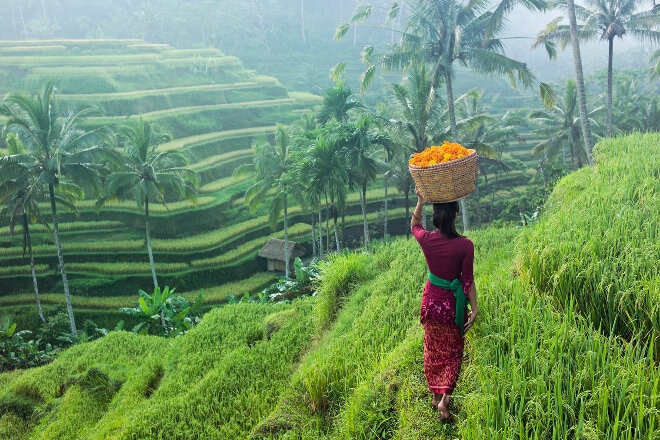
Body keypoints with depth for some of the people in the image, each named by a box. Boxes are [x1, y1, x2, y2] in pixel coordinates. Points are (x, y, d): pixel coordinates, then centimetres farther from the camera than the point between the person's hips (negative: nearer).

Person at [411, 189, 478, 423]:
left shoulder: (426, 239, -13)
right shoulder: (465, 245, -19)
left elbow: (414, 225, 12)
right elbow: (467, 279, -13)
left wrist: (420, 202, 1)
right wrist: (474, 309, -3)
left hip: (431, 301, 2)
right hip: (453, 303, -2)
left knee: (433, 350, 20)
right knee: (453, 351, 15)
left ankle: (435, 395, 32)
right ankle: (444, 398, 4)